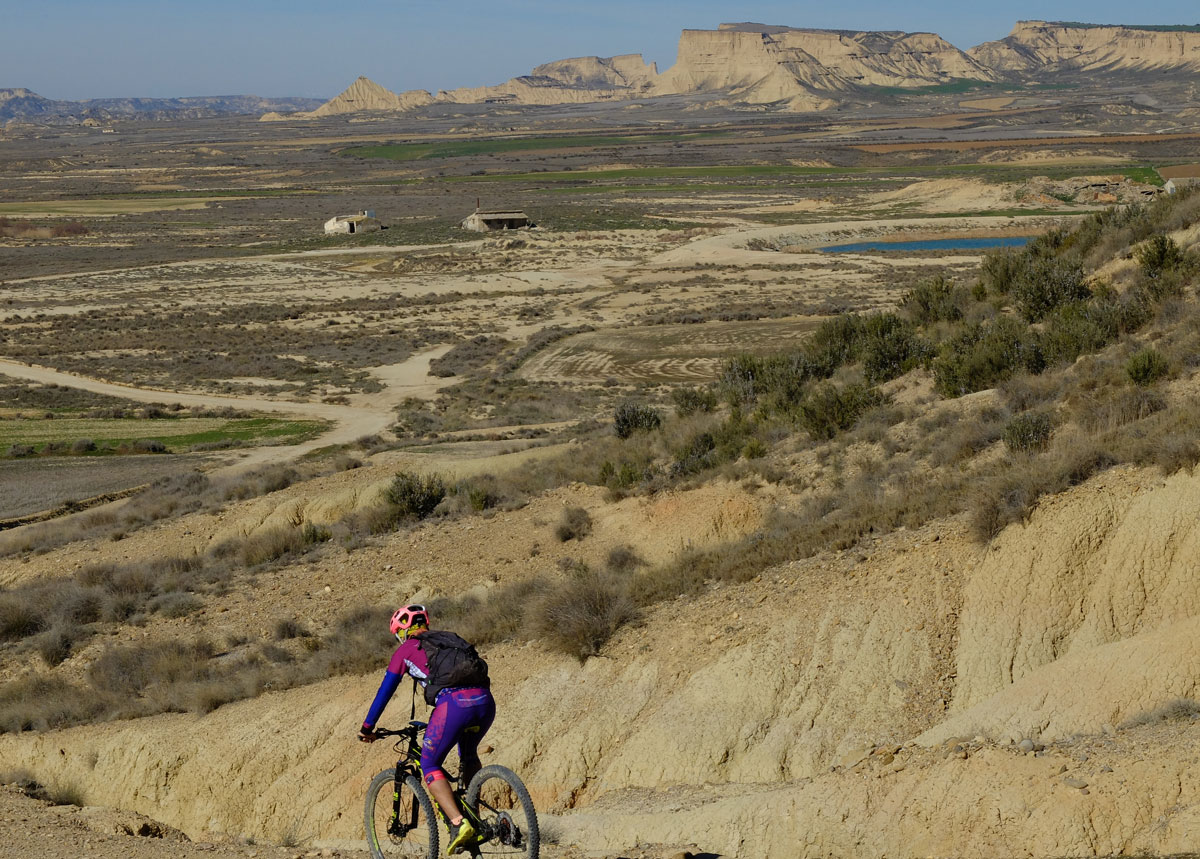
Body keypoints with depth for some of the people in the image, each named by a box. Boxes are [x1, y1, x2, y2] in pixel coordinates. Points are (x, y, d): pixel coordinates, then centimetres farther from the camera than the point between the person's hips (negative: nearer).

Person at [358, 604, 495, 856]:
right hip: (484, 700, 6)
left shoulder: (406, 649, 18)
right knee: (469, 755, 32)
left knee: (430, 766, 8)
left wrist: (367, 728, 33)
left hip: (453, 703, -6)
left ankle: (459, 824, -11)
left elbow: (385, 691, 21)